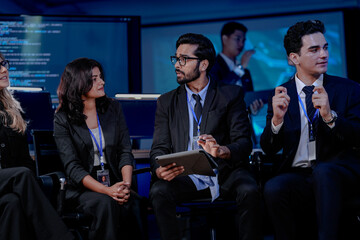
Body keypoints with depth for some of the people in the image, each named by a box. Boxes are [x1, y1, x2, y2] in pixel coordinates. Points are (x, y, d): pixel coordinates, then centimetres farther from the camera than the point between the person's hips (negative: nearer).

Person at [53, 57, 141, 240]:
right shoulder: (63, 119, -2)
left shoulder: (113, 108, 10)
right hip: (82, 189, -2)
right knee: (106, 204, -35)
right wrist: (106, 190, -24)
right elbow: (72, 167, -10)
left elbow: (125, 151, 5)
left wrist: (126, 184, -16)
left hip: (115, 183, 2)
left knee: (127, 205, -32)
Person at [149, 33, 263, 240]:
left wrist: (222, 151, -25)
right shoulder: (166, 102, 15)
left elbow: (244, 142, -1)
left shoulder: (231, 95, 8)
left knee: (249, 191, -32)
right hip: (185, 175, 2)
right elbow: (160, 148, 8)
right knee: (159, 191, -29)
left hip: (224, 173, -1)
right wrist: (159, 170, -17)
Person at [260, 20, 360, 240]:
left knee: (323, 171, -36)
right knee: (273, 188, -31)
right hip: (297, 176, 2)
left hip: (340, 174, -2)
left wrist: (330, 116, -19)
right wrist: (277, 119, -16)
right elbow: (268, 150, 5)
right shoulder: (282, 95, 12)